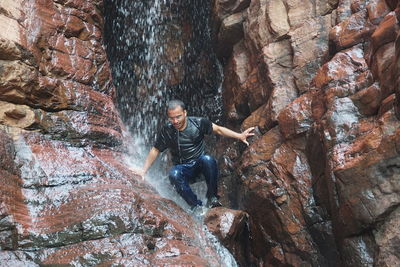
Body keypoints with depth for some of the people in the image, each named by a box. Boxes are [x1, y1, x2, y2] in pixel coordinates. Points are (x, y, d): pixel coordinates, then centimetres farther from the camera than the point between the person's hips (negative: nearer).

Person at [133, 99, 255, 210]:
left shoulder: (198, 122, -8)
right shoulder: (167, 131, -7)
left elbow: (218, 129, 0)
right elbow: (155, 151, 2)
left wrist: (240, 136, -7)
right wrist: (143, 170, -4)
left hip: (200, 163, 0)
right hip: (182, 168, 0)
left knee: (208, 159, -35)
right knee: (173, 175, -34)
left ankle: (212, 197, -17)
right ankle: (196, 205, -21)